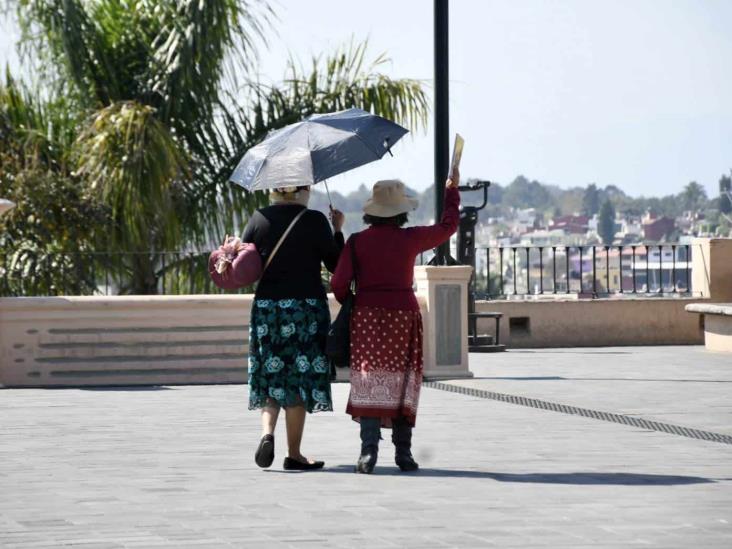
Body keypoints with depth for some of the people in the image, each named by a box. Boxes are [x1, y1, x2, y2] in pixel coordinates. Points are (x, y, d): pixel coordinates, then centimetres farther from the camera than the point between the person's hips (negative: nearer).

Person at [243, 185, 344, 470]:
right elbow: (336, 264, -2)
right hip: (307, 306, -3)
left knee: (272, 376, 14)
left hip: (266, 306, 3)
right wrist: (338, 230, 10)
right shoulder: (314, 220, -7)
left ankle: (267, 432, -8)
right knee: (298, 380, 2)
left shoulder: (259, 219, 2)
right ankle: (293, 453, 5)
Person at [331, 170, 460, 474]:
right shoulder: (411, 238, -1)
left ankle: (369, 451, -15)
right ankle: (403, 452, 10)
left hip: (367, 315, 0)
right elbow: (447, 227, 15)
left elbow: (339, 284, -4)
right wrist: (452, 192, 28)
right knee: (402, 383, 9)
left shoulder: (357, 241, -1)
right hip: (403, 314, 1)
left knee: (368, 383, -3)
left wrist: (350, 307, 15)